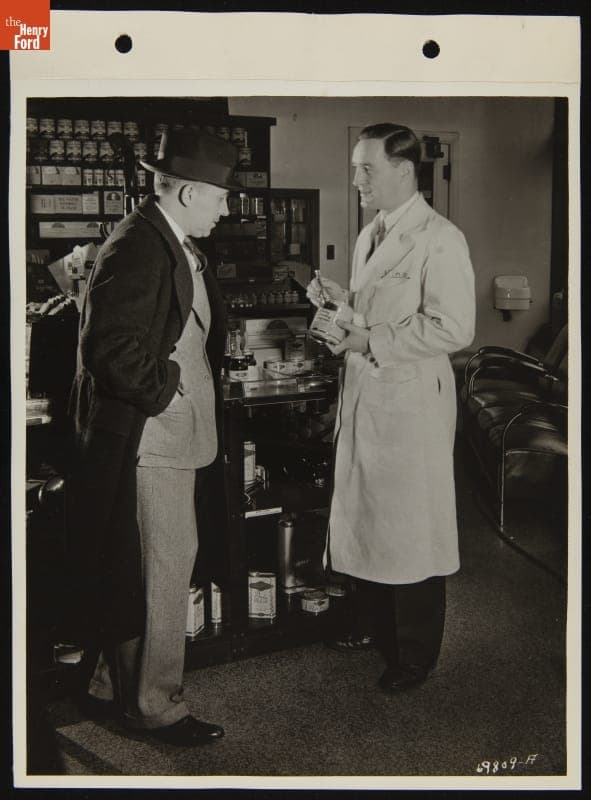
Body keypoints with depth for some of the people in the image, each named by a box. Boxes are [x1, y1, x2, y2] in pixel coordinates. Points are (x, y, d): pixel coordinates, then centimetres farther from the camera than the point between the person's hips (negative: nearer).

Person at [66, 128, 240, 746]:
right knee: (161, 572, 0)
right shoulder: (136, 249, -20)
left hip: (173, 436, 10)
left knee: (139, 572, 19)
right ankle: (154, 705, 16)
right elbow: (109, 348, -27)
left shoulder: (181, 247, 14)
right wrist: (165, 390, -17)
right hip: (144, 439, -10)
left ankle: (109, 684, 34)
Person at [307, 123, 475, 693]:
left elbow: (453, 328, -21)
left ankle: (415, 655, 19)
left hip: (410, 404, -8)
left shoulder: (440, 240, -15)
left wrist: (371, 340, -19)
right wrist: (340, 300, 3)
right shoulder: (369, 236, 13)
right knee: (363, 514, 18)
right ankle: (370, 623, 37)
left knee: (410, 531, 3)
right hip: (363, 399, 8)